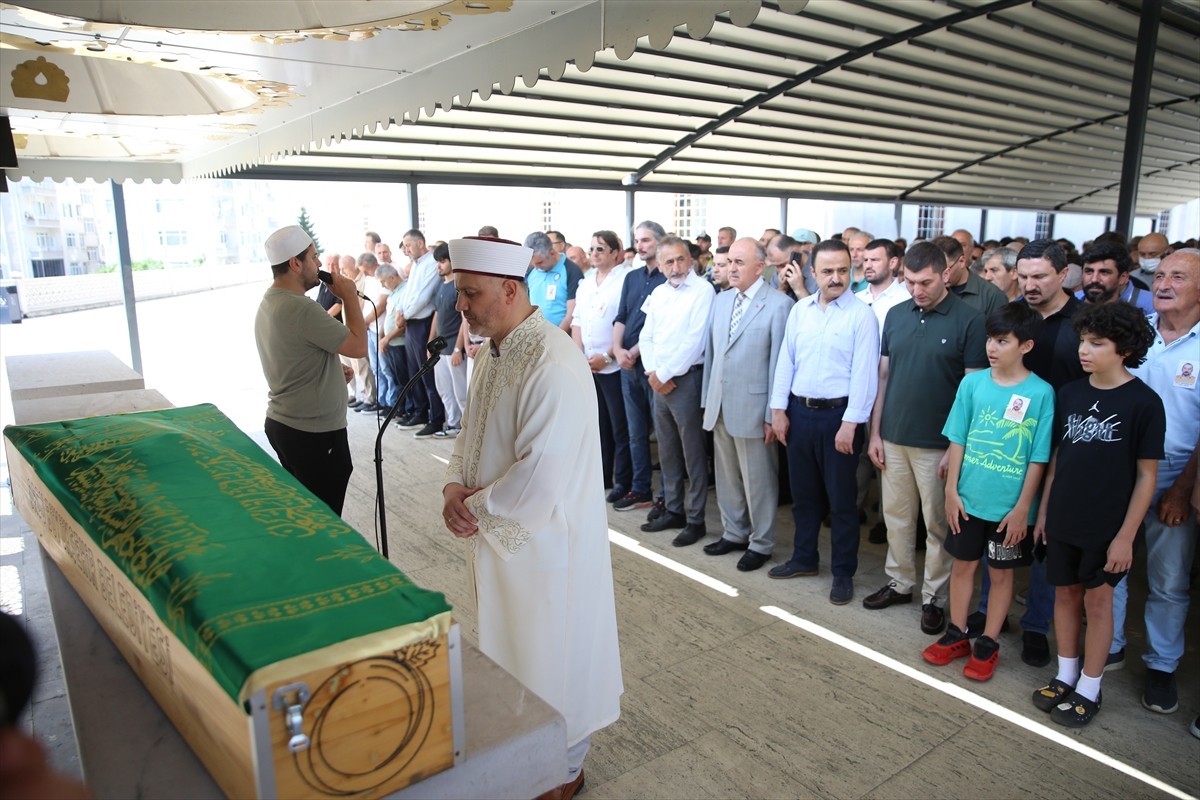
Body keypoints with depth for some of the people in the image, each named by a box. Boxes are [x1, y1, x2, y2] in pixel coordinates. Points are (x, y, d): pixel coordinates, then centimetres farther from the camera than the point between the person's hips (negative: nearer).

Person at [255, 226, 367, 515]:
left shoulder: (268, 303, 10)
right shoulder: (301, 309, -22)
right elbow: (358, 346, -19)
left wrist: (333, 370, 9)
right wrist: (349, 297, -8)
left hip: (281, 423, 10)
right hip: (315, 433, -10)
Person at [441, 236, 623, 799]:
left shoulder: (553, 366, -27)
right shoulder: (494, 350, 4)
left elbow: (539, 478, -30)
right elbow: (473, 432, 13)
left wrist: (474, 507, -16)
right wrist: (455, 486, -5)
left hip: (544, 542, -9)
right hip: (498, 536, 9)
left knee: (553, 660, 12)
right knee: (510, 650, 25)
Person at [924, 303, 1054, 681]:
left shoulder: (1041, 393, -11)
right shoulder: (973, 383, -4)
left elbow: (1038, 458, -8)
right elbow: (958, 440, 1)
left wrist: (1022, 508, -8)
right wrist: (951, 490, -1)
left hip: (1010, 506, -2)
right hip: (969, 498, 3)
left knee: (1001, 573, 13)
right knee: (963, 564, 14)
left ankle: (988, 645, 29)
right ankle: (956, 636, 31)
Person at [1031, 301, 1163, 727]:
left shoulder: (1144, 403, -11)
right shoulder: (1070, 393, 1)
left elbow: (1146, 475, -9)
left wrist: (1126, 536, -11)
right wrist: (1043, 511, 9)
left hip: (1107, 527, -4)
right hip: (1063, 520, 4)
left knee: (1097, 600, 8)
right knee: (1065, 593, 14)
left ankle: (1088, 689, 23)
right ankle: (1065, 676, 31)